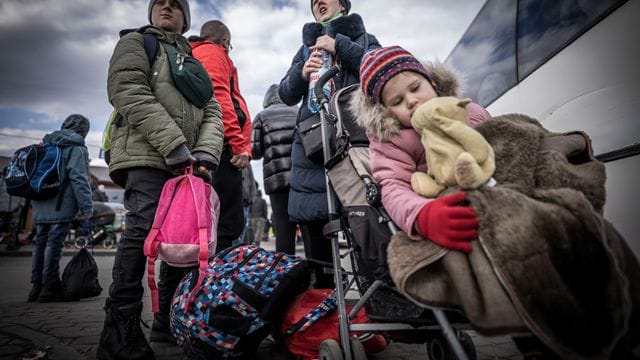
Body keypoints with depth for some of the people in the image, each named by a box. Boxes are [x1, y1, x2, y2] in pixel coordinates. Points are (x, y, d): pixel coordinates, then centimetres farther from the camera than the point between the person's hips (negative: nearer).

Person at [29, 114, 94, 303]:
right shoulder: (76, 148, -6)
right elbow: (78, 178, -14)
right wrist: (86, 206, -13)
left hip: (41, 205, 8)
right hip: (61, 206, -8)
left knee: (41, 242, 11)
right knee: (54, 243, -6)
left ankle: (37, 285, 17)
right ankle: (50, 286, -3)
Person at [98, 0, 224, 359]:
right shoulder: (136, 42, 15)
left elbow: (212, 113, 15)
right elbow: (129, 92, -5)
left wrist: (206, 153, -6)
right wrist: (173, 145, -16)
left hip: (186, 164, 6)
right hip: (147, 157, -5)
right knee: (143, 229, -19)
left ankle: (169, 320, 14)